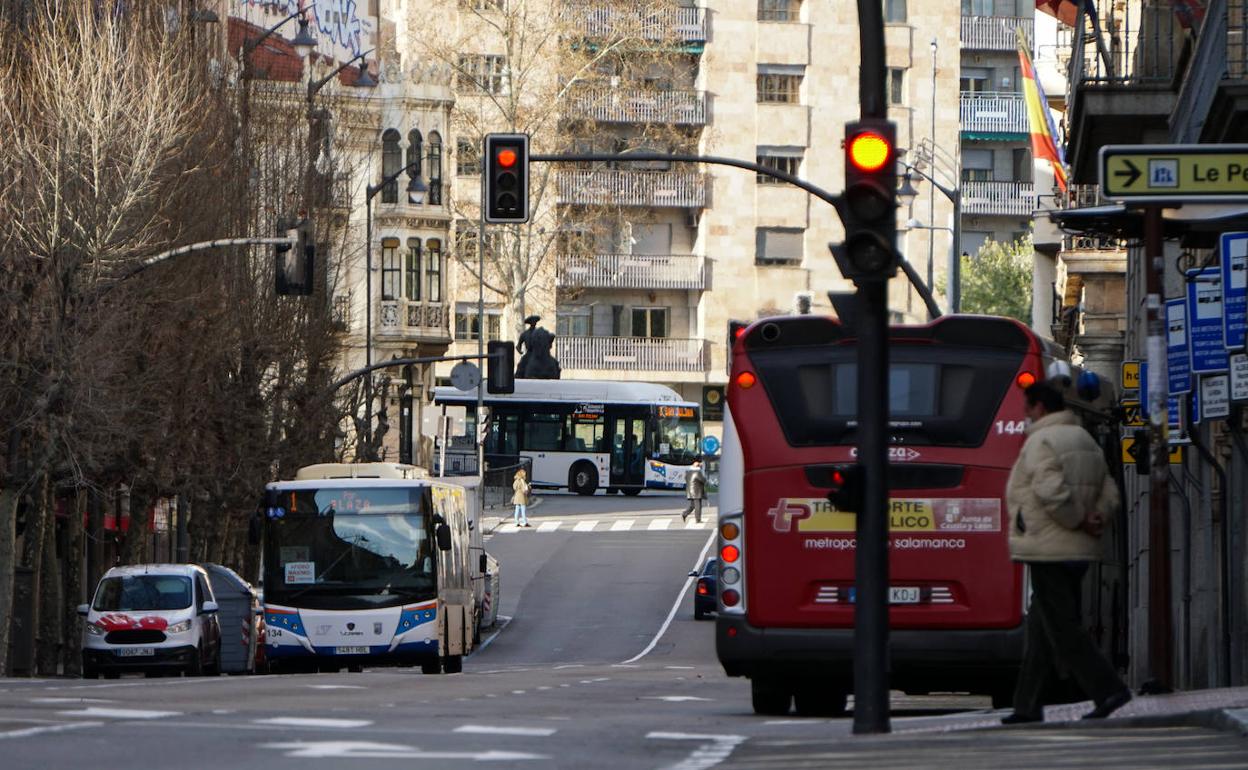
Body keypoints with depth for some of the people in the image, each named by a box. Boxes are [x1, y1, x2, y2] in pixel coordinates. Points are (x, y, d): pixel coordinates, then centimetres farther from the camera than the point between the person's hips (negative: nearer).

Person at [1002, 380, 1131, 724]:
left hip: (1049, 549, -9)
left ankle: (1107, 690, -15)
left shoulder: (1041, 442, -11)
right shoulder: (1086, 442, 17)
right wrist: (1095, 519, 0)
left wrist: (1079, 521, -13)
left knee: (1062, 629, -7)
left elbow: (1051, 491, -24)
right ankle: (1028, 705, 15)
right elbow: (1109, 492, 15)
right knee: (1040, 628, 13)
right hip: (1080, 552, 9)